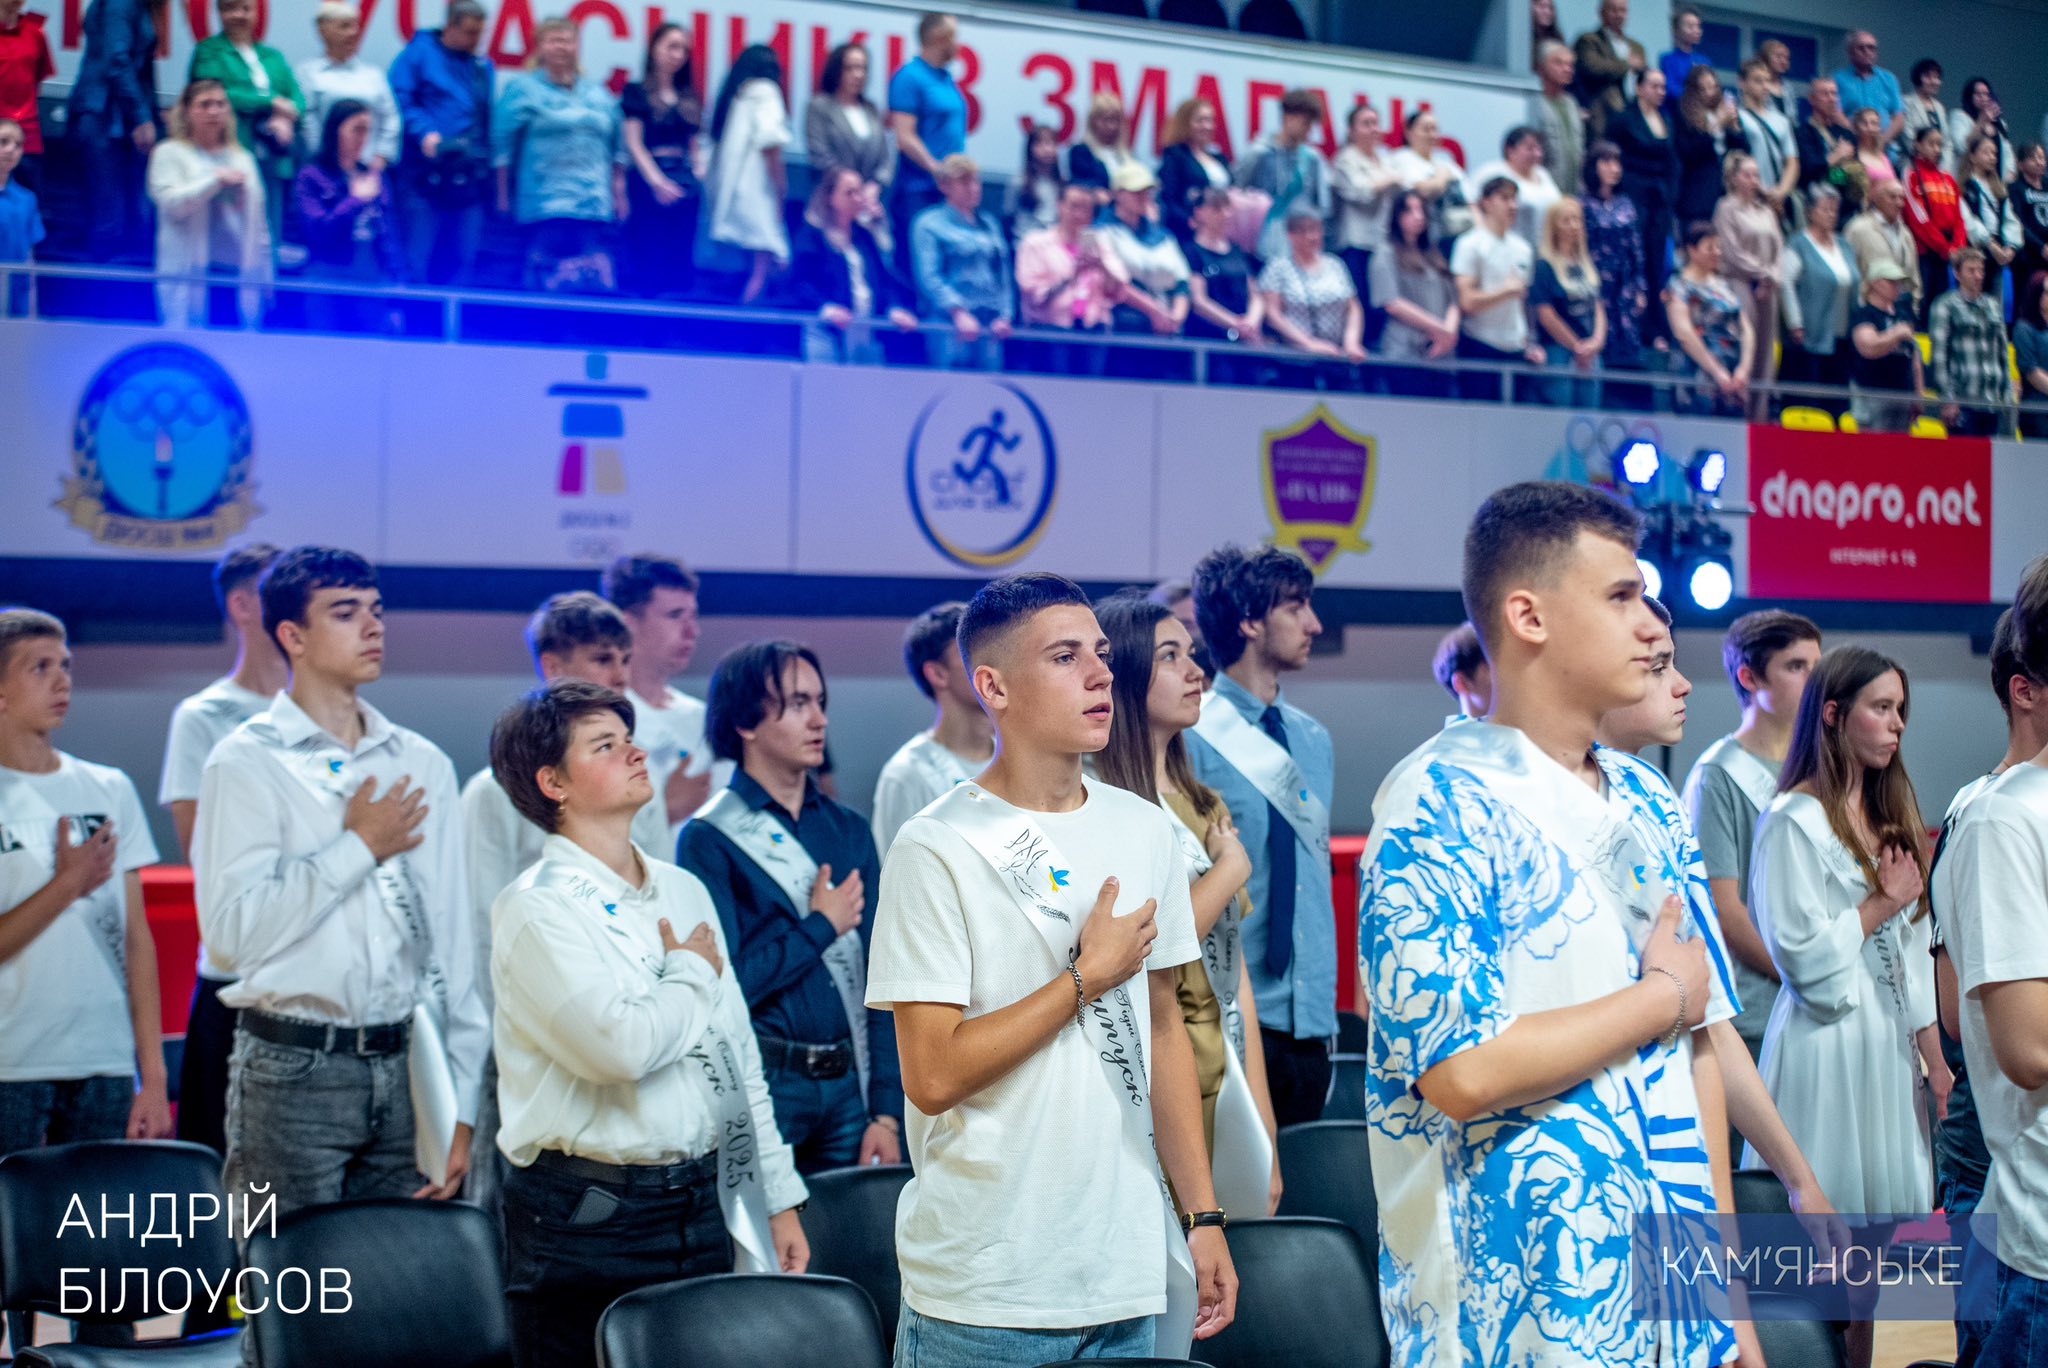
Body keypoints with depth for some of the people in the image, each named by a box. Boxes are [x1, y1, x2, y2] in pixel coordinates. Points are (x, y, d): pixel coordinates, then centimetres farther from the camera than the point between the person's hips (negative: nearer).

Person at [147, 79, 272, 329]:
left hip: (240, 276, 4)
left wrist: (265, 280, 13)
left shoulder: (243, 158, 19)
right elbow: (171, 202, -9)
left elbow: (260, 224, 18)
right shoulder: (170, 153, 7)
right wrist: (217, 179, -12)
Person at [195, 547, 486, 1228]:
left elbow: (454, 942, 11)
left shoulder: (421, 763, 12)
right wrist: (359, 847, -8)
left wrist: (462, 1105, 7)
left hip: (401, 1068, 4)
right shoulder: (248, 763, -2)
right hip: (293, 1070, -4)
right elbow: (231, 931, -14)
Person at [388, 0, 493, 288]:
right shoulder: (419, 53, 2)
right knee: (418, 263, -6)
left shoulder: (483, 66, 18)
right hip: (427, 175, -5)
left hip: (470, 177, 5)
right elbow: (400, 101, -6)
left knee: (464, 263, 4)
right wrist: (425, 133, -19)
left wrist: (487, 163, 7)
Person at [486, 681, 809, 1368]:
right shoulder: (535, 908, -10)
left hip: (706, 1201, 6)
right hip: (589, 1219, -6)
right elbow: (621, 1045, -25)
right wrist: (693, 974, -6)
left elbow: (741, 1054, 17)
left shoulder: (684, 891, 13)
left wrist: (778, 1197, 14)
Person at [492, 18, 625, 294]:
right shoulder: (521, 89, 4)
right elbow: (502, 145, 1)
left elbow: (617, 148, 20)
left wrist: (619, 193, 14)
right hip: (544, 207, -4)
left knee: (599, 280, -2)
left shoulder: (599, 94, 17)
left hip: (596, 207, 4)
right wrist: (504, 195, -3)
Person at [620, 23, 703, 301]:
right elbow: (633, 144, -5)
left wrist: (697, 179, 1)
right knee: (648, 258, -8)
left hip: (686, 186, 5)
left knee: (681, 263, 2)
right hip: (648, 181, -5)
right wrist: (657, 182, -16)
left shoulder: (689, 99, 17)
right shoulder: (637, 92, 2)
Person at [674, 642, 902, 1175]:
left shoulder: (849, 830, 10)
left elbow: (880, 980, 9)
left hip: (847, 1085, 5)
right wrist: (820, 926, -6)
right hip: (762, 1085, -5)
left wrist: (887, 1111, 4)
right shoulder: (710, 840, -6)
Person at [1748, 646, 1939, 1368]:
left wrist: (1933, 1053, 9)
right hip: (1828, 1041, -7)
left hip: (1890, 1038, 7)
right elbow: (1800, 951, -17)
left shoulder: (1888, 812, 13)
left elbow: (1912, 951, 14)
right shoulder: (1793, 820, -11)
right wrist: (1880, 906, -7)